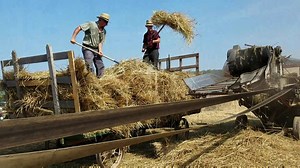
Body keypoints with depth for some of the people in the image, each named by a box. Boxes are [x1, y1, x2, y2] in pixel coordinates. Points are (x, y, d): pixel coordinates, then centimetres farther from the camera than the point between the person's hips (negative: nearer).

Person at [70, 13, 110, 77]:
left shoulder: (104, 31, 9)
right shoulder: (91, 24, -9)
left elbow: (101, 41, 4)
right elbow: (79, 28, -11)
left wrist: (100, 50, -13)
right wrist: (73, 38, -21)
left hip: (96, 49, 7)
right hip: (87, 48, -7)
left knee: (101, 66, 6)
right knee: (90, 67, -12)